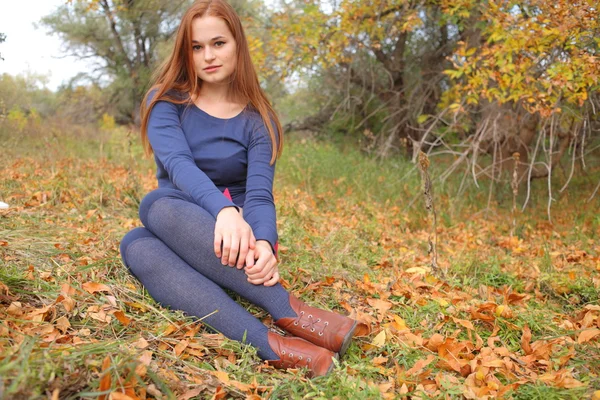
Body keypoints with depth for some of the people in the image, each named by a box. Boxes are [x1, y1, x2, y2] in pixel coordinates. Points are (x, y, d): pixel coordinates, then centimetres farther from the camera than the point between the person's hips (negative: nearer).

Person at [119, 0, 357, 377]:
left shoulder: (258, 120, -1)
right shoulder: (165, 102, 1)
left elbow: (260, 193, -16)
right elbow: (178, 163, -20)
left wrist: (264, 243, -40)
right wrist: (223, 210, -41)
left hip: (236, 237, -1)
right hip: (175, 234, 2)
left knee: (158, 206, -32)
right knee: (136, 246, -34)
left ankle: (285, 315, -46)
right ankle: (273, 345, -44)